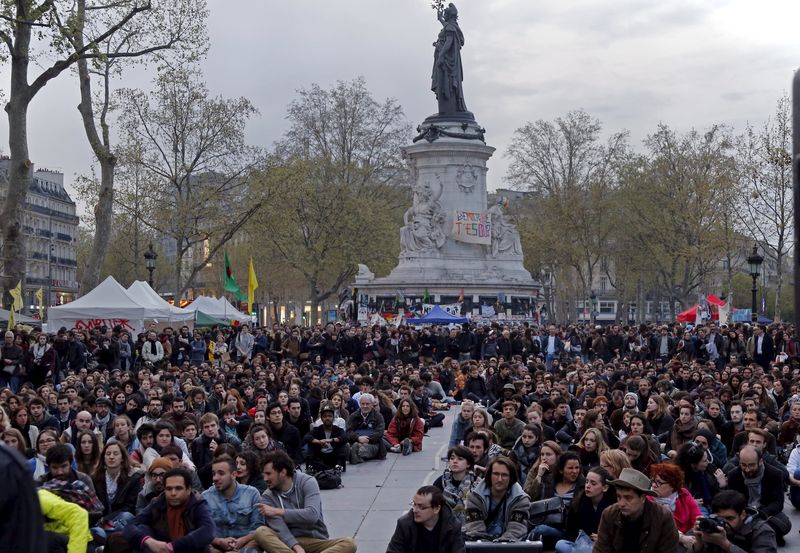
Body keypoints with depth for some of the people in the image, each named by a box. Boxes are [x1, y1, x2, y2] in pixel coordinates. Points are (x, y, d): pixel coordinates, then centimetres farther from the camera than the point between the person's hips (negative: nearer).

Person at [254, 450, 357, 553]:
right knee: (261, 532, -29)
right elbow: (279, 529, -14)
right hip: (288, 544, 0)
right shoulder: (268, 497, 0)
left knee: (349, 543, -28)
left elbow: (312, 515, -20)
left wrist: (278, 511, -18)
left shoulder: (307, 482, -4)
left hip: (316, 541, 0)